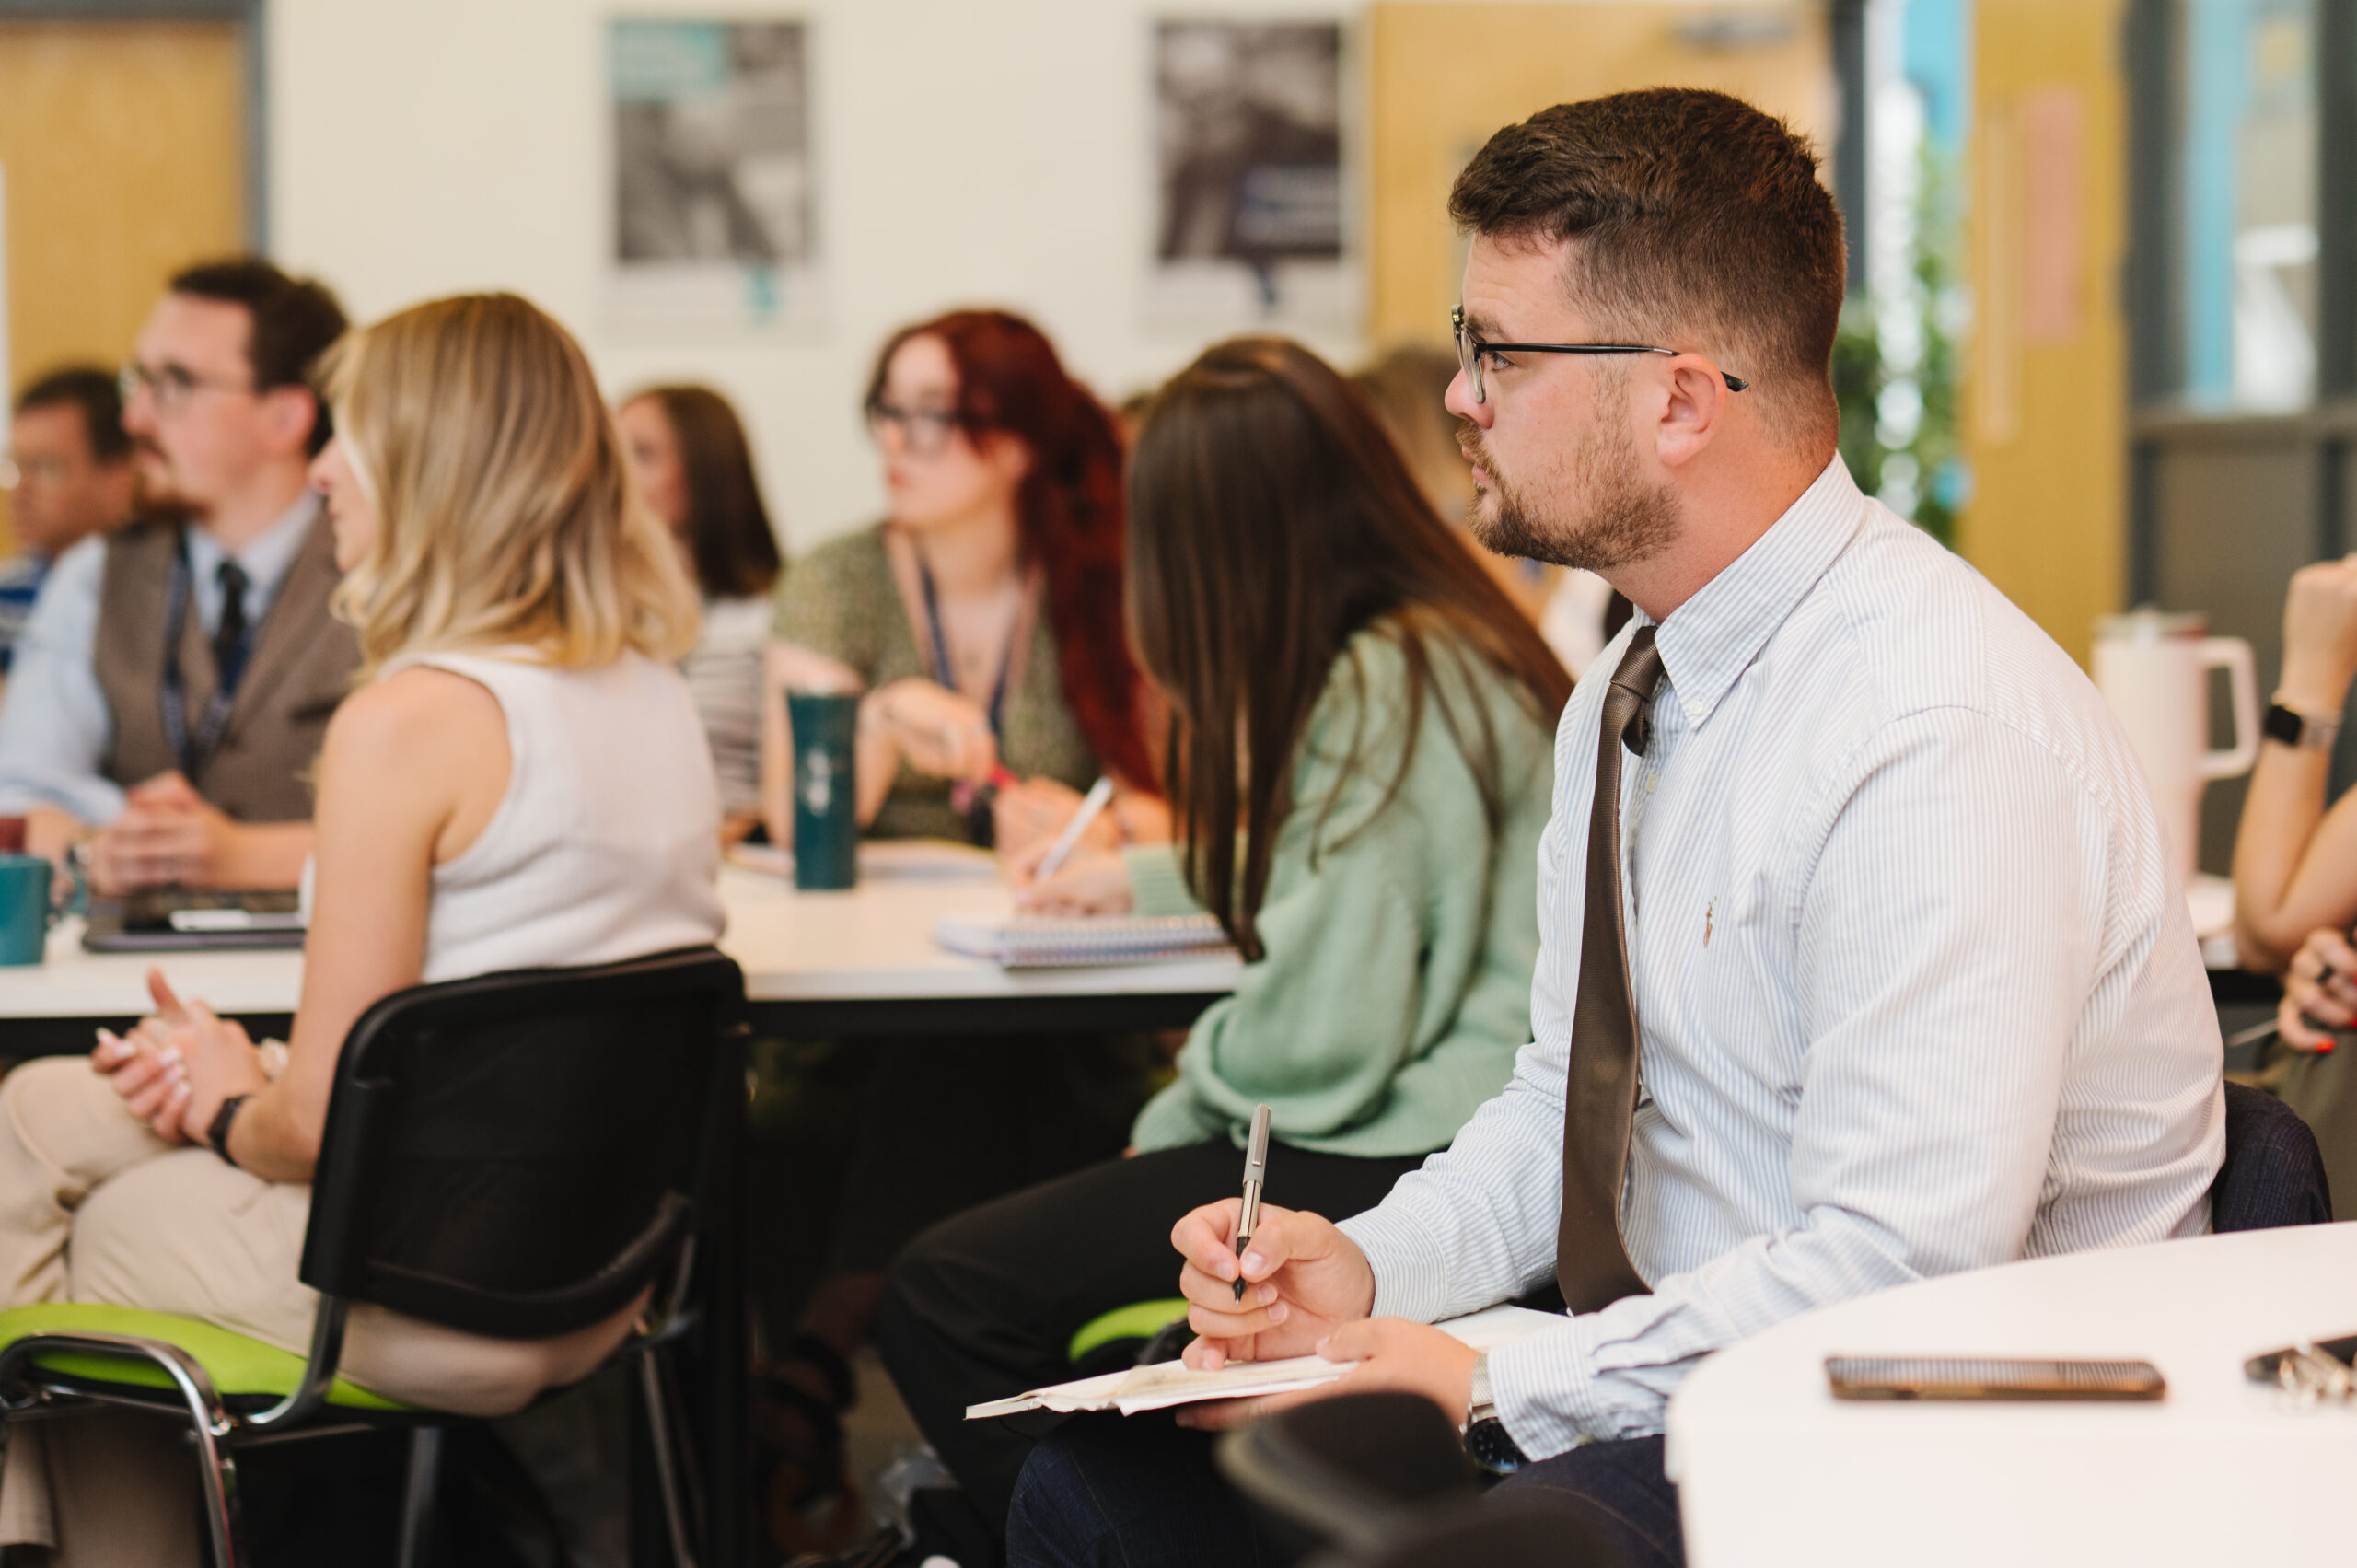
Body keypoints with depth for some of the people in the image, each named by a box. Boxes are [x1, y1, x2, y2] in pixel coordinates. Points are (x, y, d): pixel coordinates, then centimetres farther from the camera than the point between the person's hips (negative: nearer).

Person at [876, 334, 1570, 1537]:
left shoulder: (1376, 696, -17)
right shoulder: (1450, 649, 14)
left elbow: (1320, 1041, -20)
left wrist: (1192, 1094, -1)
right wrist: (1151, 874, 46)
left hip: (1405, 1171, -11)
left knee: (943, 1299, -10)